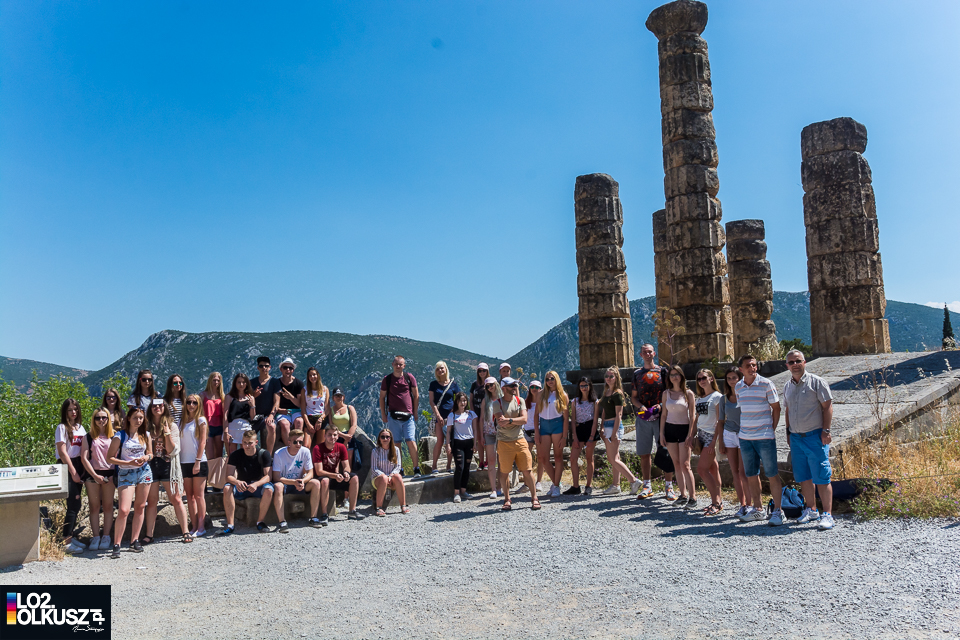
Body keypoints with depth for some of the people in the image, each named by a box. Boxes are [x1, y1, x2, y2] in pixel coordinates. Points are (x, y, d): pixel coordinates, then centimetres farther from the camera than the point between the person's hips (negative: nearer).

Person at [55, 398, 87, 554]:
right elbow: (62, 452, -11)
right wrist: (73, 472, -13)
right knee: (74, 504, -10)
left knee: (76, 504, 7)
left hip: (79, 466, 6)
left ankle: (70, 536, 16)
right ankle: (66, 542, -5)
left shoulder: (80, 427, 14)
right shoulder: (62, 428, -5)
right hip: (67, 467, -6)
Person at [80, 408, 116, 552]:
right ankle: (96, 537, 8)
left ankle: (106, 537, 8)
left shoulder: (113, 436, 7)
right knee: (94, 507, 2)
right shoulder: (88, 437, 6)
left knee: (108, 506, 2)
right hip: (92, 474, 0)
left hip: (109, 474, 0)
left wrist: (115, 475, -6)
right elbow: (84, 458, 0)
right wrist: (94, 475, -9)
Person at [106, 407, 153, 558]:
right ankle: (116, 545, -3)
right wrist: (129, 462, -17)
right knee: (123, 510, -13)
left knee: (140, 507, 8)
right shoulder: (120, 436, -7)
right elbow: (109, 458, -7)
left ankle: (135, 540, 18)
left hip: (144, 472, 5)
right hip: (126, 473, -4)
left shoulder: (146, 435, 7)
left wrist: (146, 457, -6)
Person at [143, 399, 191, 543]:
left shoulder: (172, 426, 3)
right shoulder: (146, 426, 8)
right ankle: (149, 535, 12)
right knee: (151, 501, 4)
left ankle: (185, 531, 3)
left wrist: (167, 434, -15)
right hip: (151, 465, 2)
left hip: (167, 465, -2)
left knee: (176, 499, -2)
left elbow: (173, 451, -5)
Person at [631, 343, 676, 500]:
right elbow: (633, 396, 14)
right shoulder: (637, 373, 13)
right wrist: (641, 406, -6)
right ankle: (647, 487, 15)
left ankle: (669, 487, 3)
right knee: (644, 453, 5)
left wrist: (661, 405, -13)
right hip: (643, 417, 3)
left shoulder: (662, 371, 5)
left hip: (661, 416, -3)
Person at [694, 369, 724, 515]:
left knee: (701, 469, -12)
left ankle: (716, 502, -4)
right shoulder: (699, 399, 15)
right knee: (712, 468, 9)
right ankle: (718, 501, 14)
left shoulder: (717, 397, -6)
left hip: (711, 435, -7)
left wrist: (715, 440, -16)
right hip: (701, 435, 7)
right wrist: (693, 436, 11)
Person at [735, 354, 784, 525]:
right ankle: (757, 509, 21)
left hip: (764, 436, -5)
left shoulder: (766, 384, -6)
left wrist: (772, 429, -5)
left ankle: (777, 511, 8)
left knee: (772, 474, -1)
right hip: (745, 437, 5)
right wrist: (742, 429, 12)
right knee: (751, 474, 10)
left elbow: (776, 408, -1)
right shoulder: (739, 387, 7)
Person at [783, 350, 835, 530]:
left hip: (815, 436, -6)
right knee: (803, 477, 10)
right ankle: (811, 510, 22)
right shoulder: (787, 386, 12)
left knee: (821, 477, -6)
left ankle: (827, 515, 0)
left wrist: (826, 431, -12)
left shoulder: (816, 382, -4)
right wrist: (788, 431, 15)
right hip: (796, 437, 6)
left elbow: (827, 407, -6)